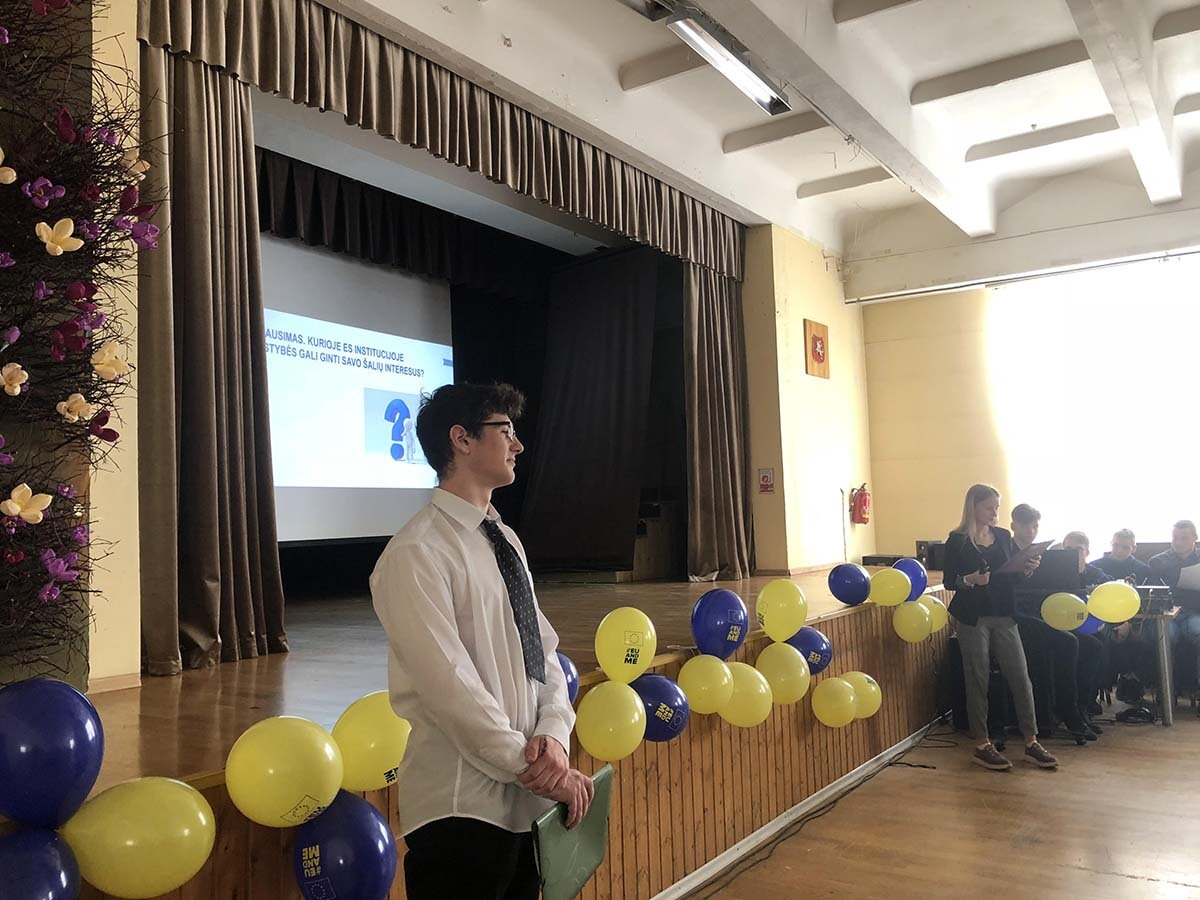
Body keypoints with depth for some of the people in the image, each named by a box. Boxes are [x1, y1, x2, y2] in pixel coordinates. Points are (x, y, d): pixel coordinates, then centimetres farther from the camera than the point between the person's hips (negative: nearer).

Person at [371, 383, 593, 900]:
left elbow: (543, 652, 8)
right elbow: (450, 687, -21)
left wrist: (552, 736, -9)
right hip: (462, 808, -8)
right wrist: (536, 768, -15)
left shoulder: (504, 540, 11)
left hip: (528, 800, 8)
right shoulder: (417, 554, -15)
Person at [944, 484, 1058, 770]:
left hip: (1003, 615, 5)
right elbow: (948, 580, -7)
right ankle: (982, 746, 13)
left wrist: (1027, 567, -5)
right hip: (973, 618, -5)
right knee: (978, 682, 3)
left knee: (1021, 678, 4)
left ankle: (1031, 743, 14)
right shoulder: (958, 541, -6)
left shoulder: (1003, 536, 9)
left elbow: (1013, 573, 15)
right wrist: (971, 579, -25)